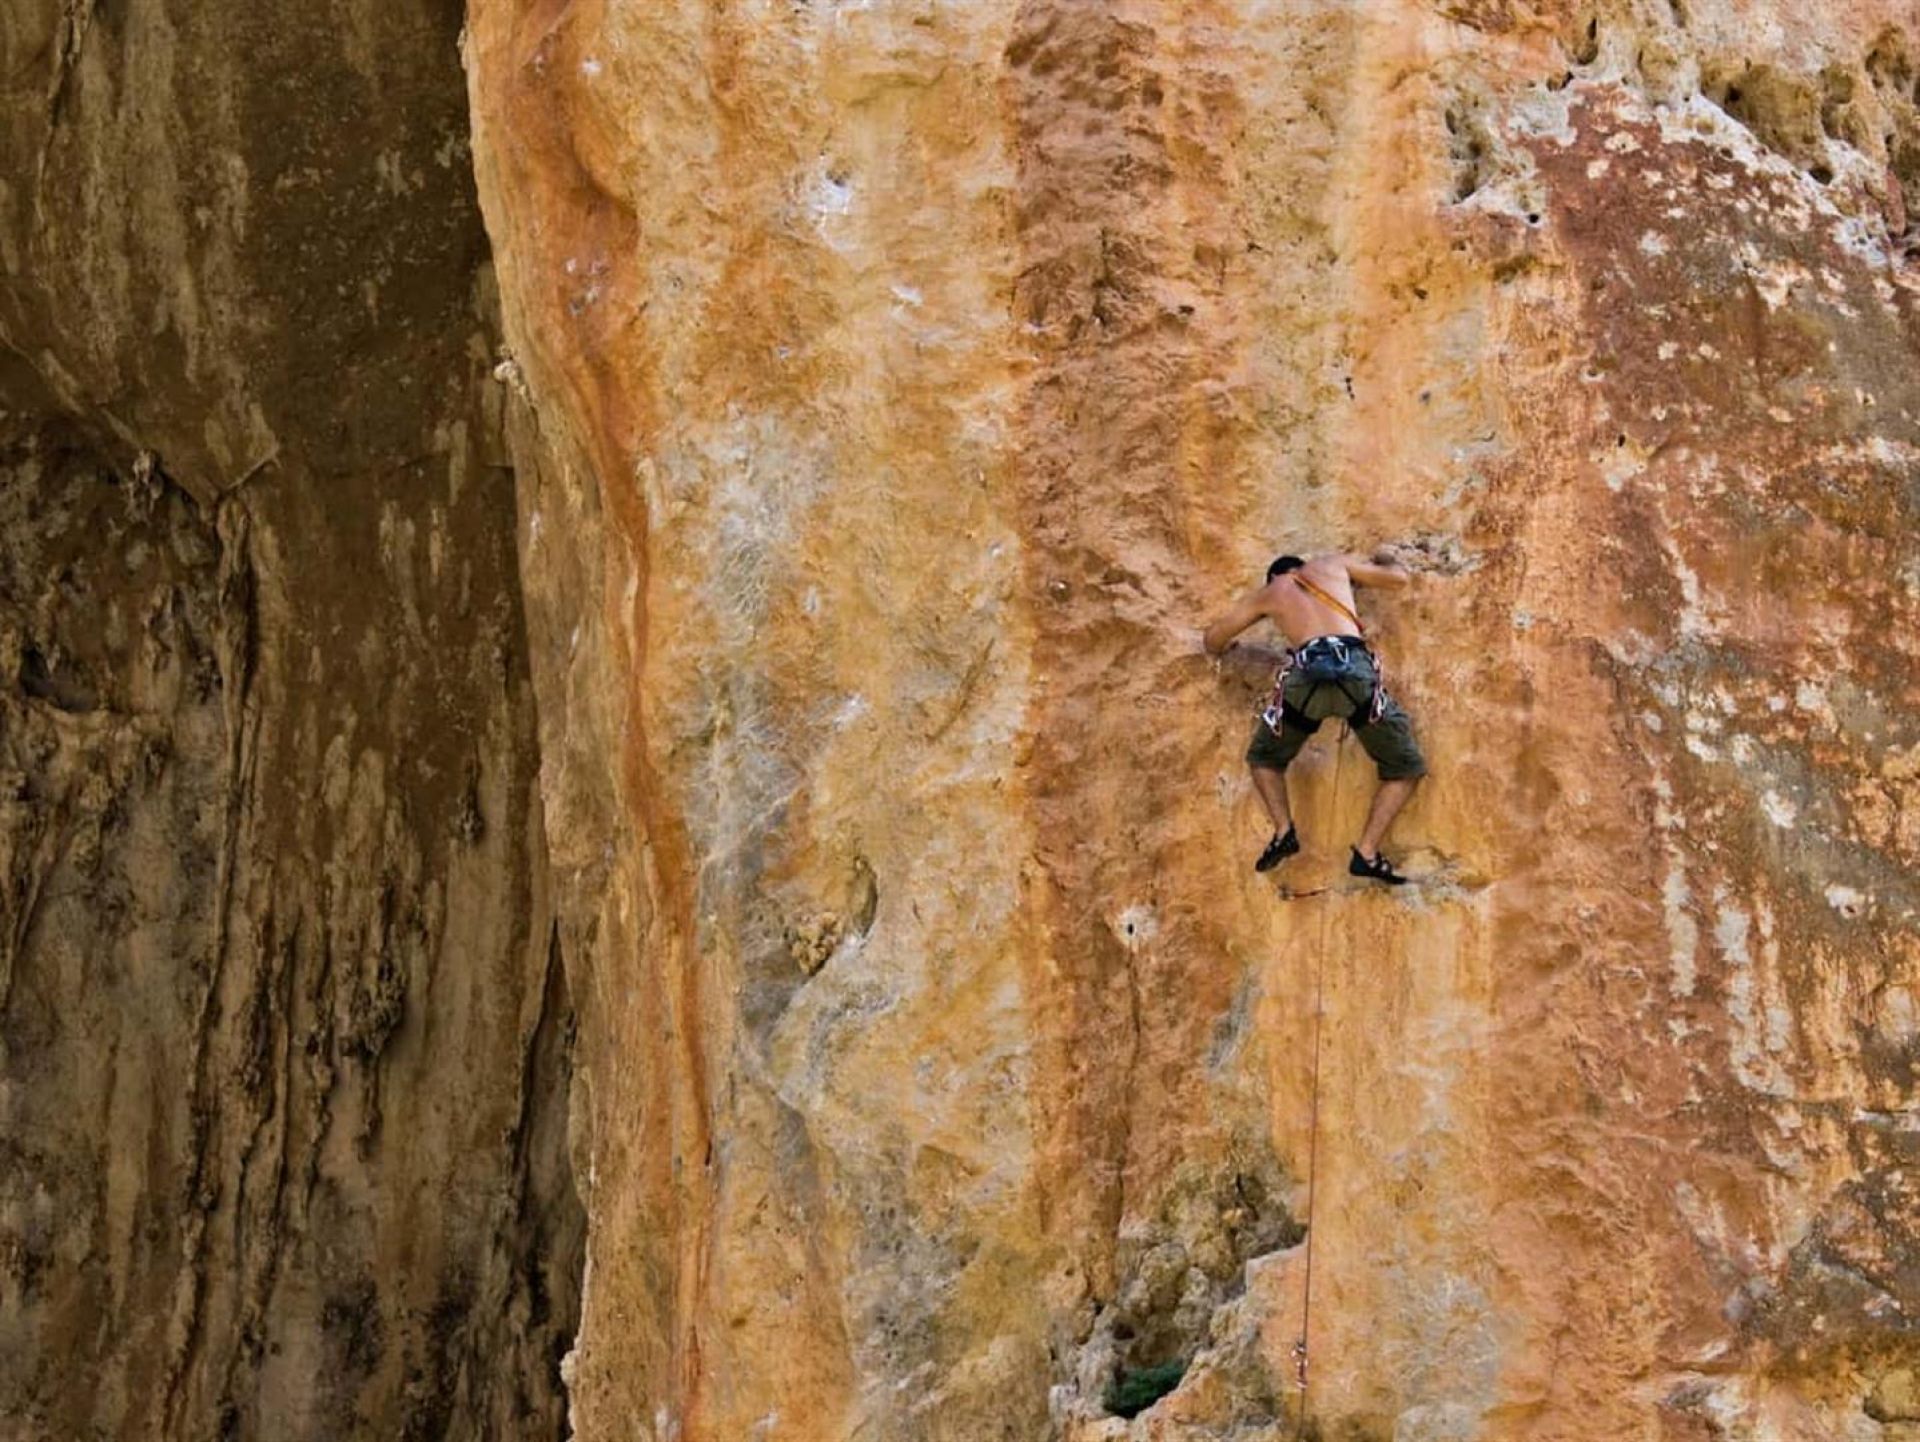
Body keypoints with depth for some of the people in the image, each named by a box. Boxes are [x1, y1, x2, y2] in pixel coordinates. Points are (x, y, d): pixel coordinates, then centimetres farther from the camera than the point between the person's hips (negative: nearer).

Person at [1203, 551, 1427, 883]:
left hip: (1305, 674, 1)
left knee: (1264, 757, 28)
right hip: (1356, 670, 0)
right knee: (1405, 769, 17)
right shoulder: (1332, 564, 31)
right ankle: (1366, 853, -1)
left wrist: (1219, 648, 60)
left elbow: (1214, 638, 36)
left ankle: (1283, 831, 4)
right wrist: (1386, 561, 62)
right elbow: (1400, 577, 39)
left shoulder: (1268, 593, 30)